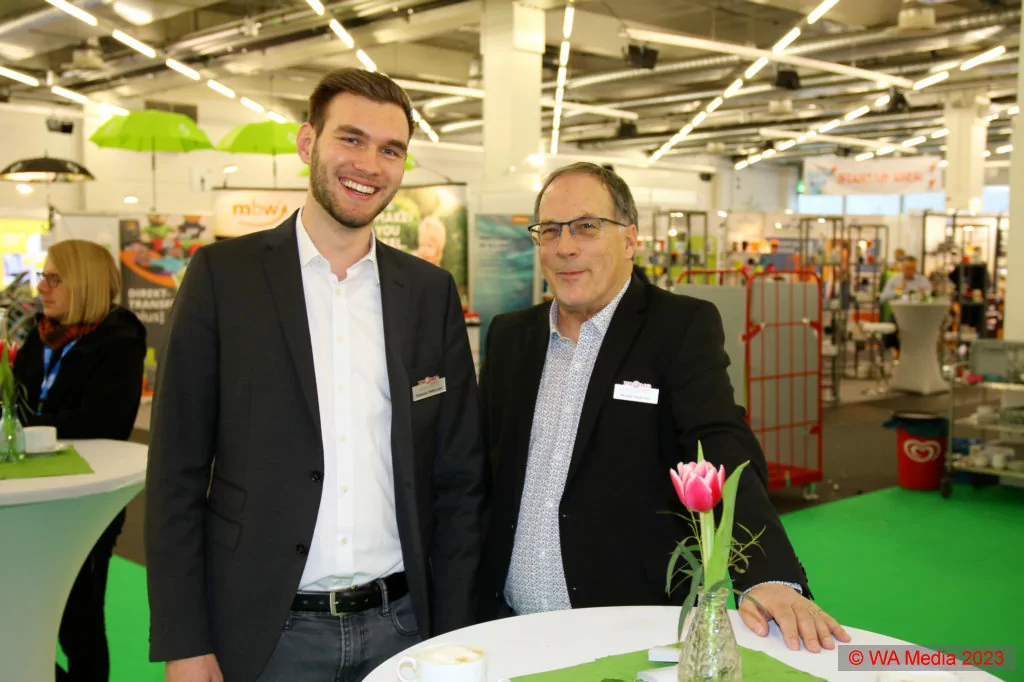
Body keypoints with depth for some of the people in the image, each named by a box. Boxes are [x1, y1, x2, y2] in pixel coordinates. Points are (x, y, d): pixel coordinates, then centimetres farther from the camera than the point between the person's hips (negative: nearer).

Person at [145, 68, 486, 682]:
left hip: (402, 625, 3)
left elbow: (460, 477, 5)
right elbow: (177, 470, -4)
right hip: (269, 632, -2)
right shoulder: (223, 274, -3)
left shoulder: (432, 291, 4)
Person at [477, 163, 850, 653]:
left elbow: (724, 454, -19)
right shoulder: (508, 336, 6)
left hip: (635, 631, -4)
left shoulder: (684, 328, -8)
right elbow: (481, 466, 8)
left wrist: (772, 576, -33)